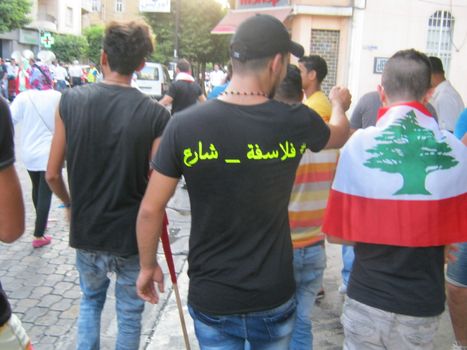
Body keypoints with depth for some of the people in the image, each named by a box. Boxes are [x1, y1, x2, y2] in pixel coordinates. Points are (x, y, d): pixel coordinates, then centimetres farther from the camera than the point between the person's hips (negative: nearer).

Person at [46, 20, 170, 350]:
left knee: (91, 301, 29)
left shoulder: (71, 100, -8)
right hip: (133, 235, -2)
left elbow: (53, 174, -4)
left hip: (85, 231, 3)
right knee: (130, 314, 19)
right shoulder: (156, 114, -16)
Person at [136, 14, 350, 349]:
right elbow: (340, 134, 12)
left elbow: (150, 209, -9)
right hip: (274, 295, 1)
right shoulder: (297, 122, -12)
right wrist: (339, 104, 35)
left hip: (211, 296, -1)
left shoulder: (184, 125, -15)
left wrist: (148, 266, 9)